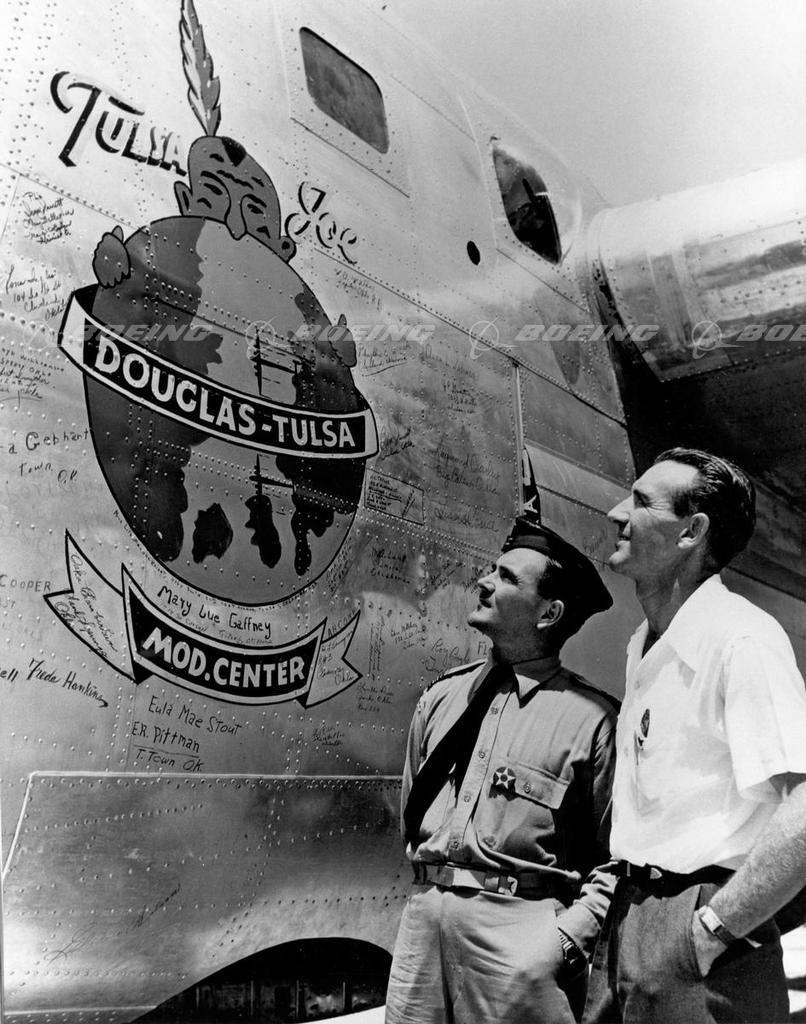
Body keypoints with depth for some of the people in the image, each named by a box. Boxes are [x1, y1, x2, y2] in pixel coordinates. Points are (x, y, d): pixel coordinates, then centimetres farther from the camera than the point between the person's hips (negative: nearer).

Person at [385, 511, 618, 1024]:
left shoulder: (593, 717, -6)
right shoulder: (442, 697, 9)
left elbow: (615, 858, -4)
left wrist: (566, 936, -13)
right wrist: (432, 890, 12)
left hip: (520, 924, -4)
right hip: (423, 917, 4)